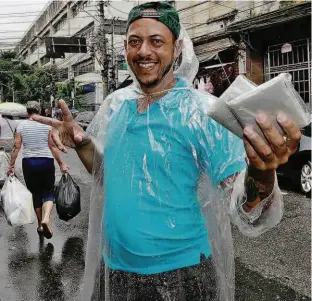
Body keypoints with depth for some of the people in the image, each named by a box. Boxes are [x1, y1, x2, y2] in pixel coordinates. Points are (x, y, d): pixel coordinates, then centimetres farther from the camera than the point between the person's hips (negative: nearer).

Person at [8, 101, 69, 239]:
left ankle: (40, 225, 22)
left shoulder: (21, 126, 0)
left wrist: (11, 165, 7)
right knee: (48, 193, 8)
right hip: (46, 162, -1)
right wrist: (61, 164, 3)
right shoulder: (46, 125, -2)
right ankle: (45, 219, -18)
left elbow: (16, 148, -1)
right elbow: (53, 147, -3)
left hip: (29, 163, 2)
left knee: (36, 194, 15)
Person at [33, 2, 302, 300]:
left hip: (179, 273, -4)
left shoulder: (204, 112, -17)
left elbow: (250, 219, -21)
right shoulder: (115, 104, -1)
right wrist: (80, 142, -6)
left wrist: (261, 179, -42)